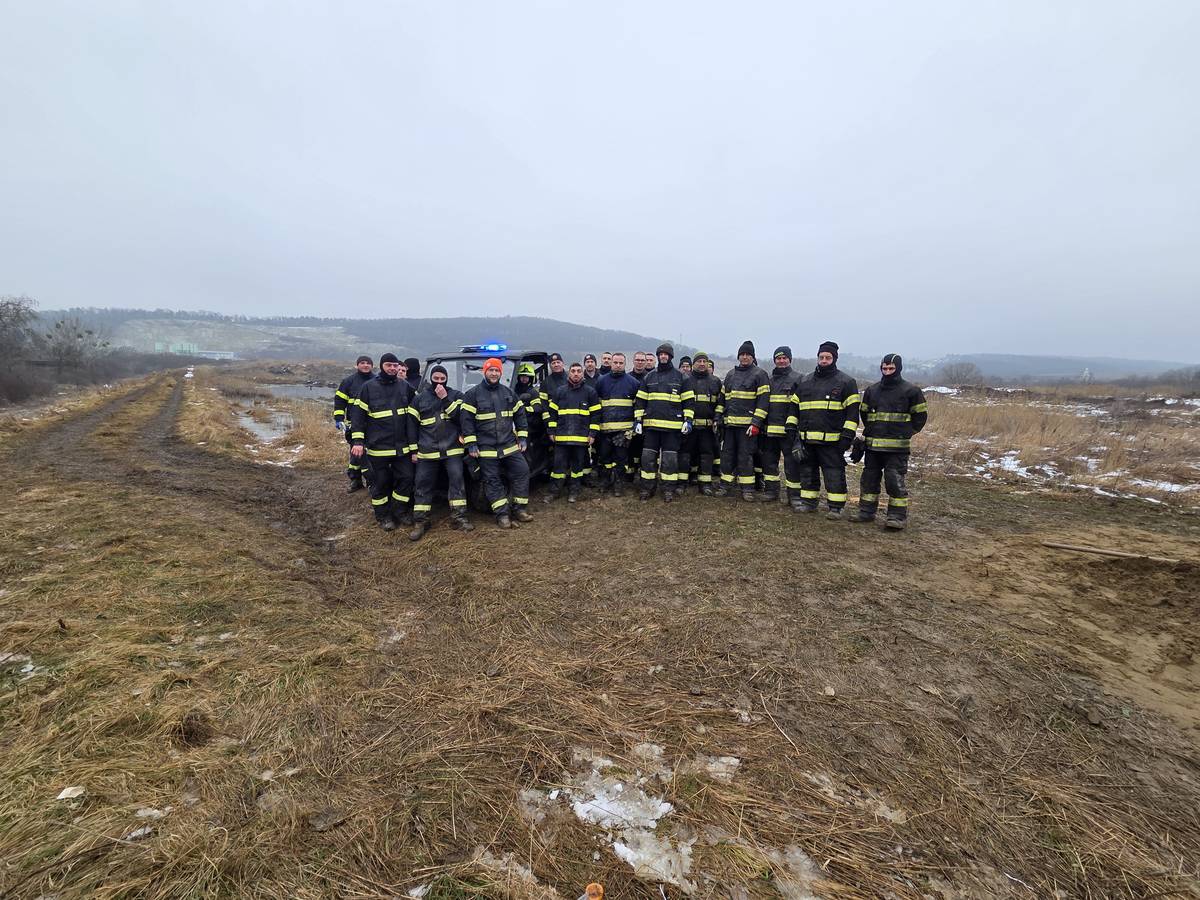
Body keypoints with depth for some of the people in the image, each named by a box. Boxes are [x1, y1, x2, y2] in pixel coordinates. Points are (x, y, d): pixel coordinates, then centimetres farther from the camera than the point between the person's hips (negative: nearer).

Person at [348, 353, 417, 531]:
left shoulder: (405, 387, 6)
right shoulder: (369, 387, -2)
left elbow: (412, 418, 7)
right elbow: (358, 415, -2)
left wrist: (413, 446, 4)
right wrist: (358, 441, -12)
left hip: (402, 447, 3)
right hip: (378, 447, -3)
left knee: (406, 478, 5)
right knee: (380, 482, 7)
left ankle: (399, 511, 23)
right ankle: (383, 516, 22)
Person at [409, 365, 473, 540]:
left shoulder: (456, 395, 6)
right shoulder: (419, 398, 8)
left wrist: (445, 399, -15)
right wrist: (413, 449, 4)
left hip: (452, 448, -1)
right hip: (427, 451, 1)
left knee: (457, 479, -5)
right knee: (423, 484, 2)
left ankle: (458, 518, 3)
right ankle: (420, 522, 11)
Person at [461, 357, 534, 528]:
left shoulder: (508, 393, 10)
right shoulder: (473, 394, -3)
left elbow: (520, 415, 14)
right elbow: (466, 420, -6)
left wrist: (522, 437, 8)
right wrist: (471, 444, -10)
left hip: (510, 445, 4)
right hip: (486, 448, -3)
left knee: (522, 472, 1)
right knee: (492, 481, 1)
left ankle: (519, 509, 14)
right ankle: (502, 514, 10)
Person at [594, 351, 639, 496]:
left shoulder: (632, 381, 6)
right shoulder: (601, 381, 9)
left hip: (624, 428, -1)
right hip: (604, 427, 2)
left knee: (621, 457, 2)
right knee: (603, 455, 7)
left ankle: (617, 484, 13)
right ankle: (604, 480, 23)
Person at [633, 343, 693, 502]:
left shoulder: (679, 376, 5)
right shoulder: (649, 376, 10)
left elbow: (687, 400, 6)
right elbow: (640, 400, 10)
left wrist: (688, 420, -2)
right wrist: (638, 420, 4)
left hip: (672, 425, -2)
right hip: (650, 424, 2)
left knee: (670, 459, 3)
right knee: (648, 457, 4)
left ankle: (668, 489, 13)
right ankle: (647, 488, 15)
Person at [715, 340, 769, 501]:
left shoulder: (759, 374, 0)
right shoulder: (730, 374, 17)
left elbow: (763, 400, -7)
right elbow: (722, 398, 20)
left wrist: (756, 423, -15)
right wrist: (718, 418, 12)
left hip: (747, 423, -5)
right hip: (729, 422, 5)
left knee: (745, 455, -2)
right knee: (727, 454, 8)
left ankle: (747, 488, 7)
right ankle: (725, 484, 18)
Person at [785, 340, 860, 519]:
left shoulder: (846, 382, 1)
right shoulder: (804, 381, 14)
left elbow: (852, 411, -4)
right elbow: (794, 407, 18)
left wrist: (847, 435, -11)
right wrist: (791, 428, 10)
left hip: (831, 439, -5)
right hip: (806, 438, 5)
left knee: (834, 473, -1)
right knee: (807, 471, 12)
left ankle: (836, 507, 7)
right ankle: (808, 502, 24)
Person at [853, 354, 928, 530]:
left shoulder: (911, 390, -1)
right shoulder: (871, 390, 11)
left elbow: (921, 415, 5)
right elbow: (864, 413, 23)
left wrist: (906, 433, 2)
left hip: (897, 447, -5)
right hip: (872, 444, 5)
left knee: (895, 480, -7)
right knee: (869, 478, 10)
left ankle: (898, 516, 2)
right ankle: (867, 512, 19)